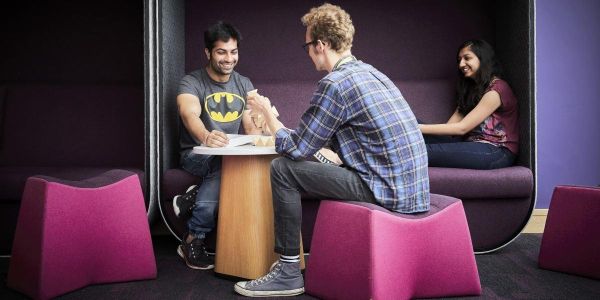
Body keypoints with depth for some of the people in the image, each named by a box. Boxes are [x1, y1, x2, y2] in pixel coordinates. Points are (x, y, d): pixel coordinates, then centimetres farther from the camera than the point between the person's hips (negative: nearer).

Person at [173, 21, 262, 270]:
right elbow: (189, 114, -31)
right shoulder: (191, 82, -9)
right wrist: (205, 137, -55)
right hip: (197, 155, -4)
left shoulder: (244, 84, 8)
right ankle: (193, 240, -22)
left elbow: (251, 125, 4)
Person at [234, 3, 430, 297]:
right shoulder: (370, 72, 15)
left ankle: (288, 271, 3)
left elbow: (295, 148, -8)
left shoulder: (335, 83, -13)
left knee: (282, 169, -5)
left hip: (387, 191, -9)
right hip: (414, 189, 9)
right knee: (326, 168, 31)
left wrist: (266, 110, 8)